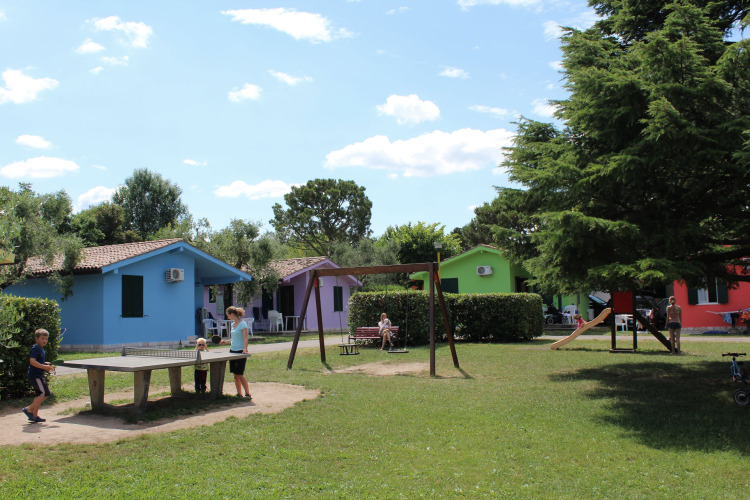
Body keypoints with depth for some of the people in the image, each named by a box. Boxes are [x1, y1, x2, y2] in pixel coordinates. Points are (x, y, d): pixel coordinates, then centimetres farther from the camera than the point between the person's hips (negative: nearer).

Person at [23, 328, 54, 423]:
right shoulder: (35, 348, -13)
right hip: (35, 376, -10)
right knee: (45, 393, -13)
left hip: (38, 376, 10)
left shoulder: (40, 349, 18)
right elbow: (32, 361, -25)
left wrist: (45, 364, 15)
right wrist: (44, 367, -25)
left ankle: (35, 415, 16)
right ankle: (29, 409, -5)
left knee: (39, 395, 12)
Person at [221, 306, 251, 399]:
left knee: (239, 374, -8)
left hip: (240, 352, -8)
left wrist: (245, 349, -29)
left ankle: (248, 394, 1)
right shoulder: (233, 324, 13)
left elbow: (245, 338, -17)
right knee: (235, 375, 8)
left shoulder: (242, 324, -11)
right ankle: (239, 394, 15)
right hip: (232, 351, 8)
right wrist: (225, 342, 15)